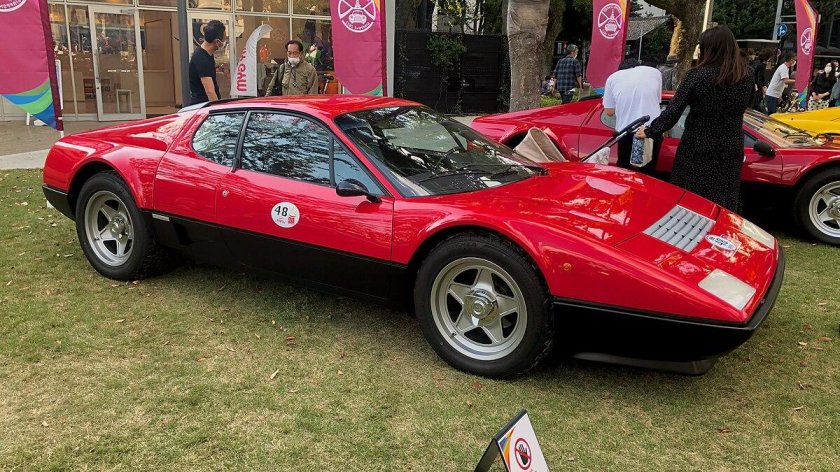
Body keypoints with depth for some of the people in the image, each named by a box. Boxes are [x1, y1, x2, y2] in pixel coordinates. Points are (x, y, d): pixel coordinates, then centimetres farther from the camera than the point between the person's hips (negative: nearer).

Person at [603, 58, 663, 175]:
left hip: (626, 133, 0)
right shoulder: (655, 72, 12)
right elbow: (658, 101, 20)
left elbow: (609, 111, 10)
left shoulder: (613, 77, 10)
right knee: (647, 174, 11)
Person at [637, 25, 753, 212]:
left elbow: (673, 112, -14)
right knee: (723, 203, 13)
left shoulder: (698, 75, -15)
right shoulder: (746, 76, -2)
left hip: (698, 148, -4)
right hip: (731, 149, 4)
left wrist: (649, 131, -4)